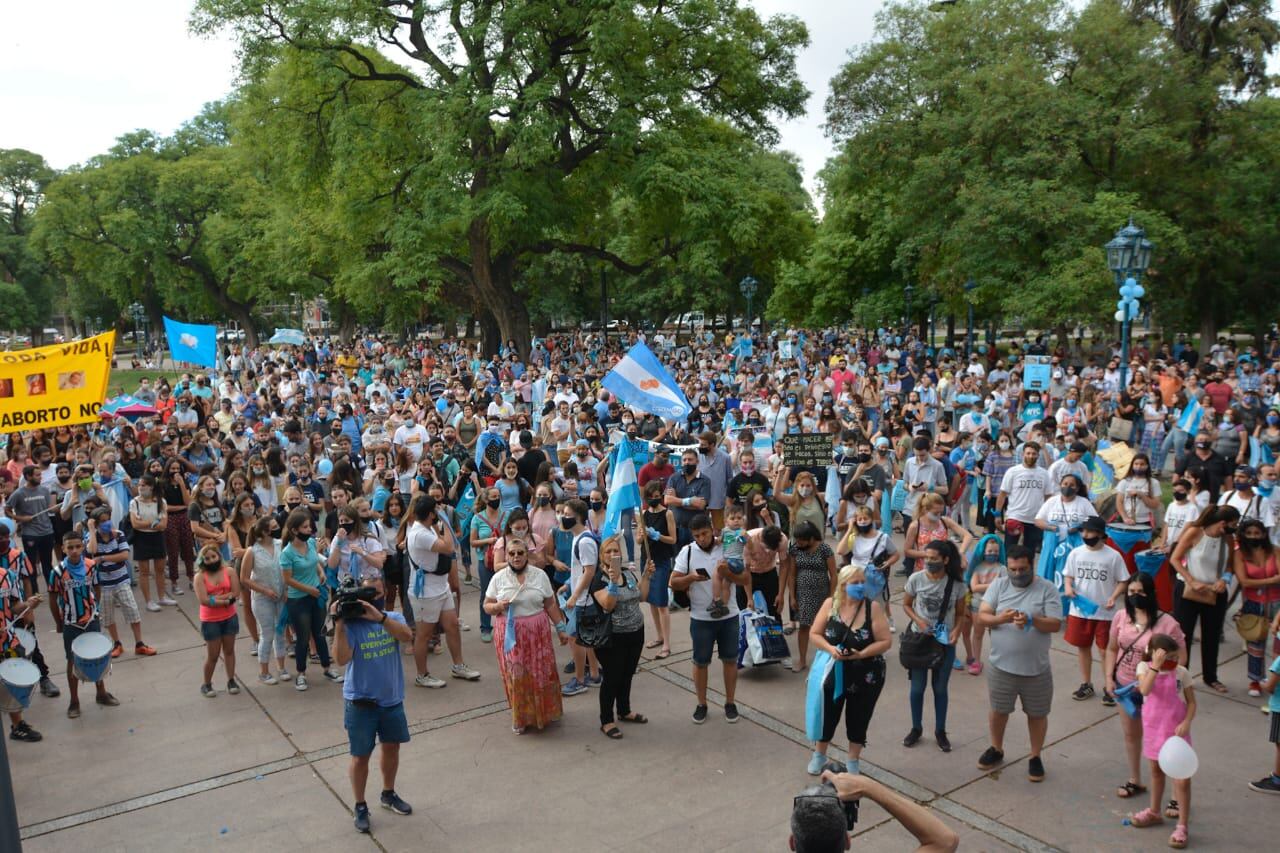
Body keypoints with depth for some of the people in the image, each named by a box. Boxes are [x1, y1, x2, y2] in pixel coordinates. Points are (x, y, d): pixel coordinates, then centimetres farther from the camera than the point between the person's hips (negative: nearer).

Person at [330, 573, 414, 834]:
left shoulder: (393, 618, -5)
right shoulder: (351, 625, -14)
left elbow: (406, 636, -26)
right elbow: (341, 659, -27)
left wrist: (379, 617, -37)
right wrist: (339, 624, -34)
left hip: (392, 699, 4)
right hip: (361, 702, -4)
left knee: (392, 747, 19)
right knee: (361, 755, 8)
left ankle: (388, 794, 41)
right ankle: (360, 807, 27)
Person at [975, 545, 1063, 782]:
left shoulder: (1047, 588, -9)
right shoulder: (998, 585, -3)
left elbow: (1056, 625, -12)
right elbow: (982, 616, -7)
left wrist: (1032, 620, -30)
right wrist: (1001, 618, -27)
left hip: (1036, 669, -2)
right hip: (1001, 665, 2)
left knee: (1037, 714, 14)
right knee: (998, 710, 16)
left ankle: (1035, 757, 34)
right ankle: (996, 750, 38)